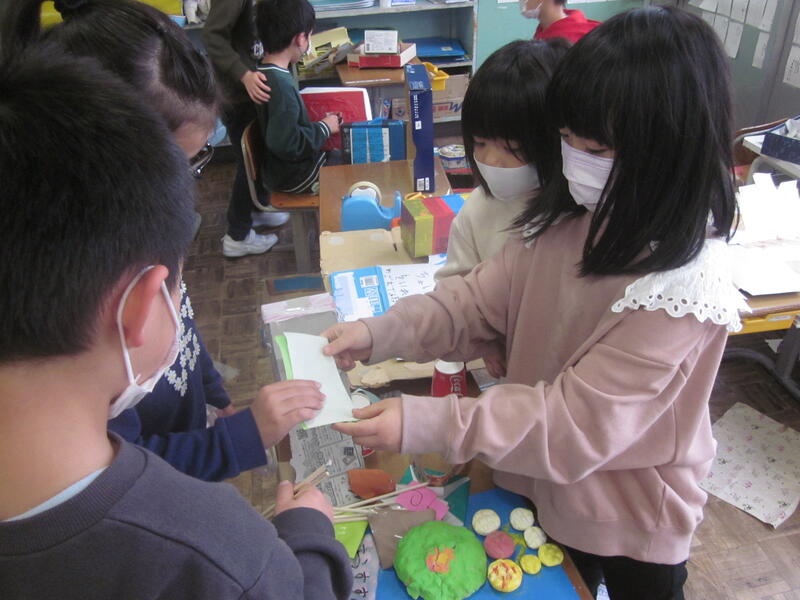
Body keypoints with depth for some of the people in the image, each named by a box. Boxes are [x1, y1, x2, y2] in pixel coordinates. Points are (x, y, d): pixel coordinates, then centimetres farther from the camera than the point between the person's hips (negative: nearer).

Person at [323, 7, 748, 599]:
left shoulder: (685, 287, -32)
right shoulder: (571, 216, -12)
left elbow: (577, 421, -31)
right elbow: (481, 300, -10)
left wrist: (427, 424, -35)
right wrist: (381, 333, -23)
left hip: (629, 526, -5)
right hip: (542, 487, 6)